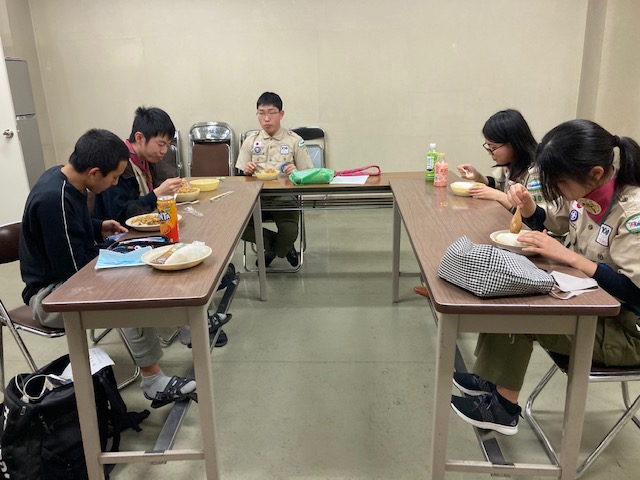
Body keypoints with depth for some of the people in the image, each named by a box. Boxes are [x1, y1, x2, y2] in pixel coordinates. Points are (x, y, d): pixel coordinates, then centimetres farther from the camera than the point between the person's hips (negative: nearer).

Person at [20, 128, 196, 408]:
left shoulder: (63, 177, 0)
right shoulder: (54, 199, -29)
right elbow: (73, 268, -25)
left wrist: (99, 228, 3)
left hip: (67, 278, 10)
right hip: (50, 294, -10)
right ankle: (153, 382, -19)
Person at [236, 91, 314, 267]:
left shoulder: (295, 141, 3)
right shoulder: (250, 142, 10)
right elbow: (243, 175, 14)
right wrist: (248, 171, -10)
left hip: (284, 198, -2)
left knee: (289, 233, -28)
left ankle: (277, 250, 14)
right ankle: (274, 242, 7)